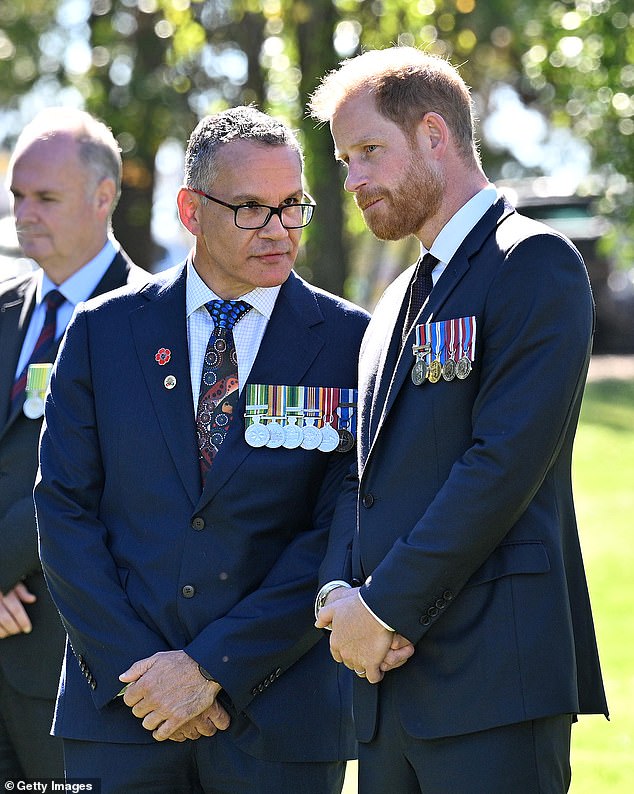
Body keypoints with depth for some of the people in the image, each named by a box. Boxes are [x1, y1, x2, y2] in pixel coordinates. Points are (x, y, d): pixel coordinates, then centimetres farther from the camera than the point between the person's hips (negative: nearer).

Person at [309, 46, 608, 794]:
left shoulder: (534, 263, -6)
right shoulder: (399, 301, 22)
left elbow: (506, 460, -15)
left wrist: (385, 605, -14)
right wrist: (339, 594, -1)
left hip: (492, 675, -8)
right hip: (391, 676, 8)